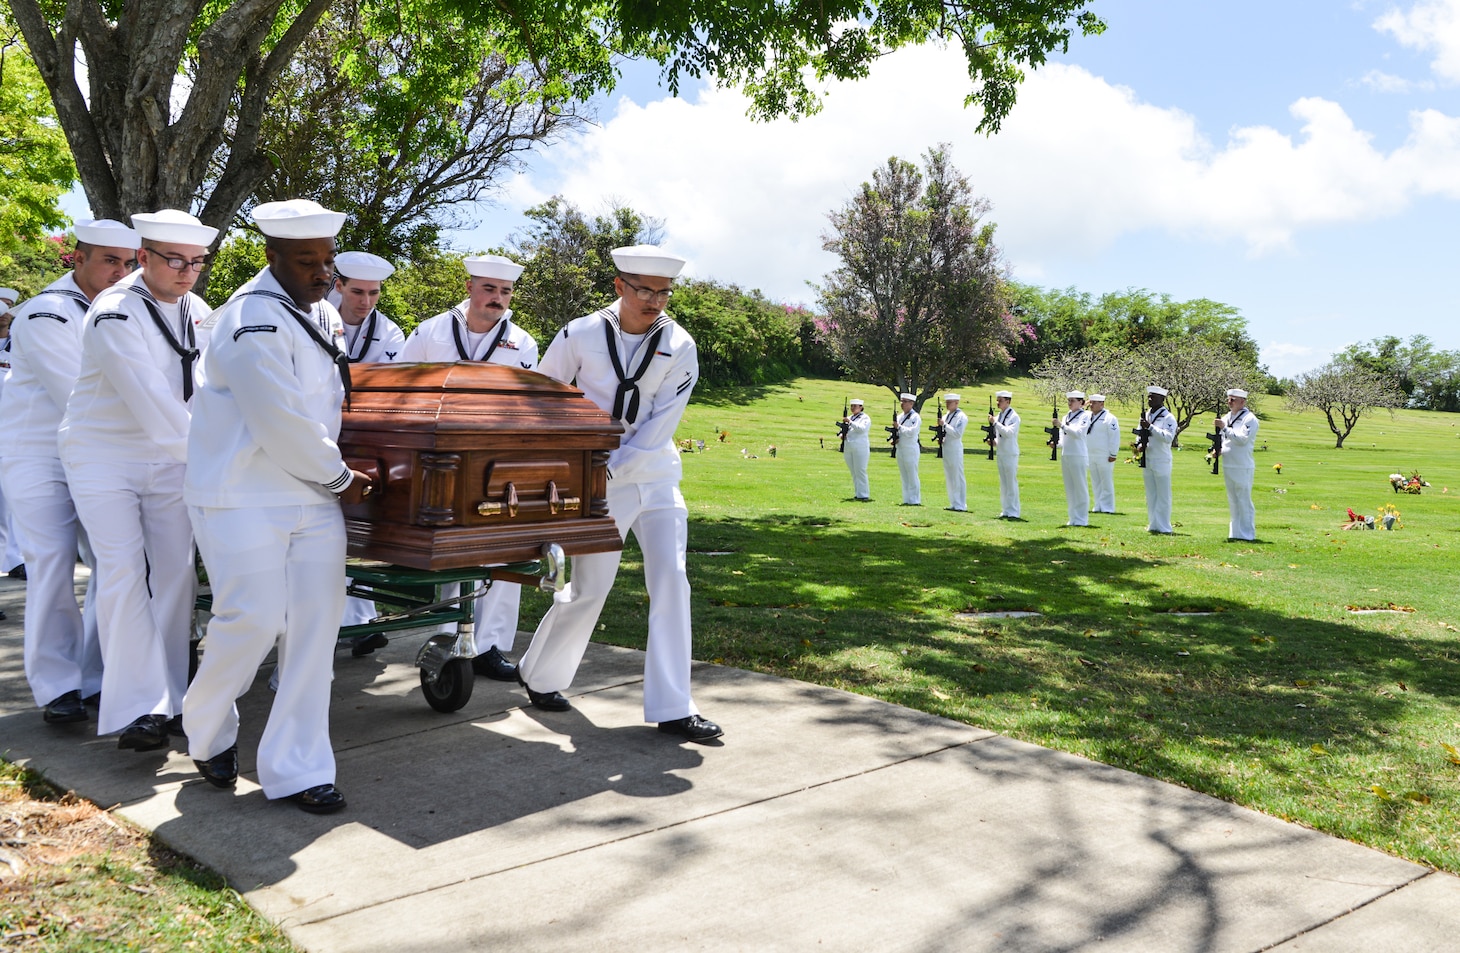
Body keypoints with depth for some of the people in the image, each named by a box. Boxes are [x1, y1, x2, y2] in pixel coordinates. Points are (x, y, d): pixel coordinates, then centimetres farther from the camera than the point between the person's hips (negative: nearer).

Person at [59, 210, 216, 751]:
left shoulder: (199, 313, 3)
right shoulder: (114, 315, -19)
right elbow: (151, 401, -28)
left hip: (168, 459, 6)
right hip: (104, 458, -6)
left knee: (176, 572, 3)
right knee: (125, 570, -13)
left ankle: (168, 698, 13)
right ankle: (137, 709, -11)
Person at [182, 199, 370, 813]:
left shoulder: (324, 315, 12)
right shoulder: (252, 321, -17)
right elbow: (280, 424, -21)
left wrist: (335, 475, 20)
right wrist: (339, 478, -9)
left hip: (312, 495, 8)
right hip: (244, 495, -7)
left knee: (315, 623, 1)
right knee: (254, 619, -7)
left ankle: (295, 769, 10)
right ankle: (206, 731, 24)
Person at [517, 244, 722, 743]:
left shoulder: (679, 347, -5)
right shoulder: (581, 335, -6)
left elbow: (657, 428, -10)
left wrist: (611, 472, -16)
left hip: (656, 476, 2)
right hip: (599, 482, -2)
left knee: (671, 582, -5)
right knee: (588, 589, 1)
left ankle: (672, 709, 2)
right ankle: (539, 674, 28)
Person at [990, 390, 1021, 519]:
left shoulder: (1014, 416, -10)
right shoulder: (998, 416, 13)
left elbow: (1009, 432, -23)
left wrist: (995, 422, -22)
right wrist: (994, 441, 3)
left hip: (1010, 454, -8)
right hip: (1000, 453, 8)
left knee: (1011, 483, -5)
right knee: (1003, 483, 11)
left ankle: (1013, 512, -1)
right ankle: (1005, 511, 16)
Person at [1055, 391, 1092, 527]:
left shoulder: (1085, 416, -5)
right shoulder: (1066, 417, 16)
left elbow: (1078, 433, -19)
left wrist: (1062, 425, -23)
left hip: (1078, 456, -7)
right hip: (1065, 455, 7)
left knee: (1080, 488, -3)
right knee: (1069, 489, 9)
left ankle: (1082, 519, 2)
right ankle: (1073, 518, 15)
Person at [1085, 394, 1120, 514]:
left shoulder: (1109, 418, -8)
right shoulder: (1087, 417, 11)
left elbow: (1115, 437, -11)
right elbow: (1083, 434, 17)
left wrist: (1113, 454, -14)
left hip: (1104, 456, -7)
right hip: (1090, 455, 7)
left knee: (1106, 482, -2)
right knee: (1095, 483, 11)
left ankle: (1107, 507, 2)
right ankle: (1098, 506, 18)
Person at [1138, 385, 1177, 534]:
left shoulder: (1168, 418, -8)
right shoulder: (1146, 416, 12)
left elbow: (1168, 437, -21)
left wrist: (1151, 427, -26)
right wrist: (1139, 445, -2)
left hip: (1161, 462, -7)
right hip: (1147, 461, 7)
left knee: (1163, 495, -2)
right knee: (1150, 495, 12)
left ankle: (1163, 527, 1)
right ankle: (1153, 525, 18)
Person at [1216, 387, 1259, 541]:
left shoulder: (1249, 419, -9)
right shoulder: (1226, 417, 13)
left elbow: (1242, 439, -20)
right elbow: (1221, 438, 20)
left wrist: (1224, 428, -21)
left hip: (1242, 468, -8)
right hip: (1228, 465, 8)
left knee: (1244, 501, -4)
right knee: (1233, 501, 14)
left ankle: (1247, 534, 0)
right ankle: (1235, 533, 21)